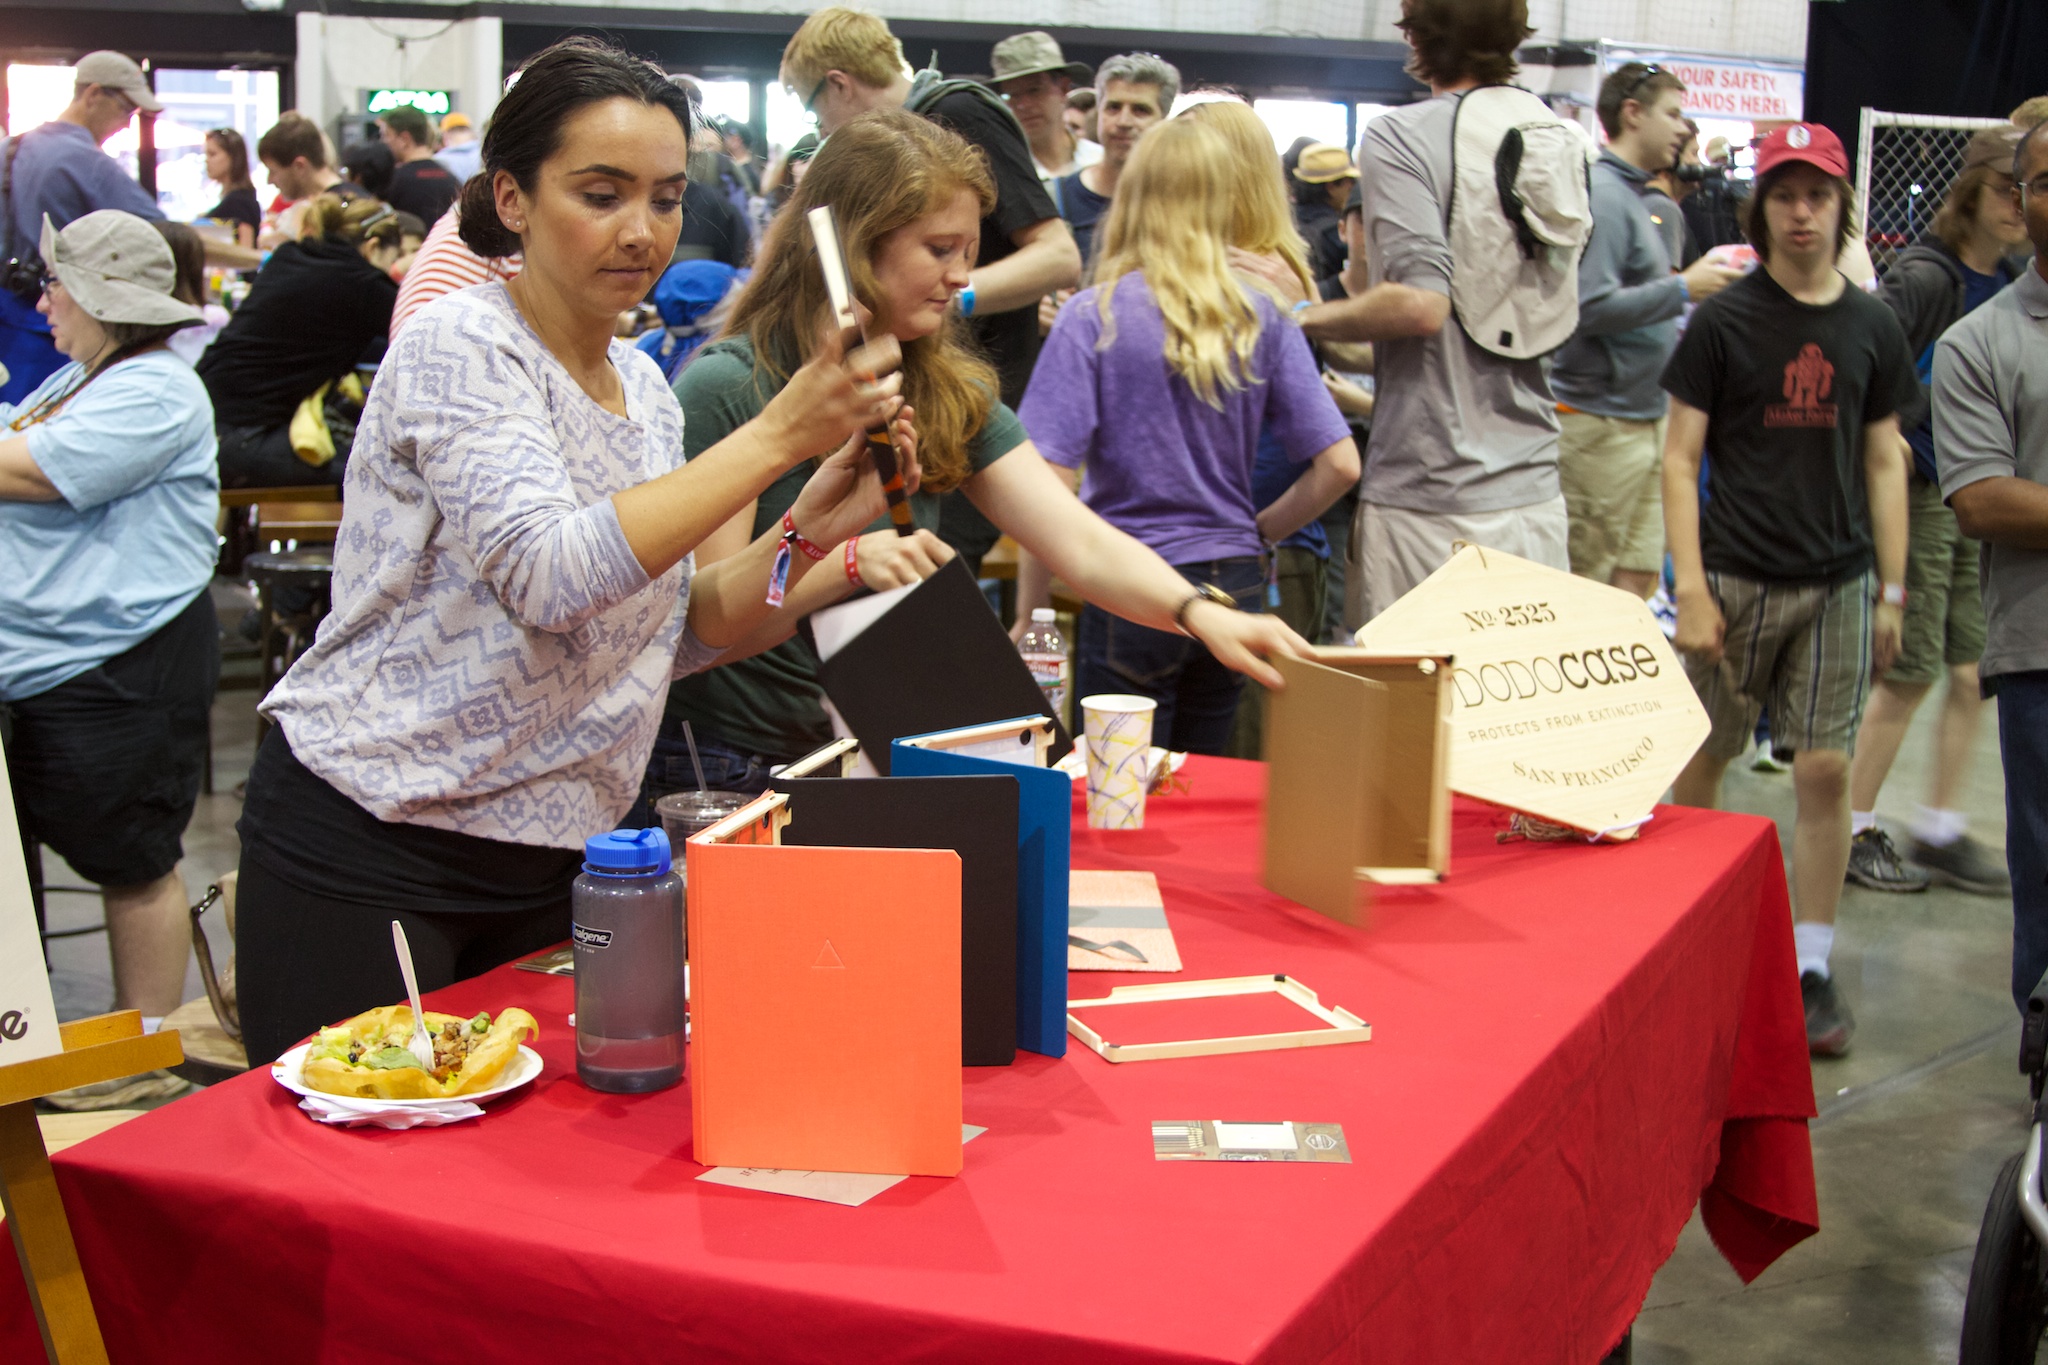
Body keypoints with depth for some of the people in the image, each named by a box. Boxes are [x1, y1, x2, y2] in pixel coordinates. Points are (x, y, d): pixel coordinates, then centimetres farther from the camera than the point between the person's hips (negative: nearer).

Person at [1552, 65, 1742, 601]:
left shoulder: (1637, 197, 17)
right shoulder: (1601, 195, -14)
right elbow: (1591, 306, -25)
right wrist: (1684, 288, -17)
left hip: (1646, 416, 10)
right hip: (1601, 421, -10)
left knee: (1638, 579, 12)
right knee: (1586, 593, -3)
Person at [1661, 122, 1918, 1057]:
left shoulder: (1871, 327, 7)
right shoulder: (1723, 322, -2)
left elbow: (1883, 462, 12)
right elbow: (1681, 460, -3)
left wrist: (1891, 591, 8)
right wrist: (1690, 587, -10)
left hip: (1838, 583, 2)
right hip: (1737, 577, -2)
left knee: (1825, 771, 1)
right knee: (1701, 761, 5)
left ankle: (1811, 969, 10)